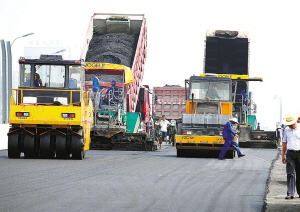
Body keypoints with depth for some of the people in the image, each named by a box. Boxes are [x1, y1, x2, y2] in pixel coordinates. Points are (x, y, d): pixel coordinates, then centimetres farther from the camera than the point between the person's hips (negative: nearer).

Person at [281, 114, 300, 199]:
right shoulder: (287, 130, 11)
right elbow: (284, 143, 17)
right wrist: (283, 155, 14)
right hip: (290, 153, 2)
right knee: (290, 174, -6)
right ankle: (290, 193, -9)